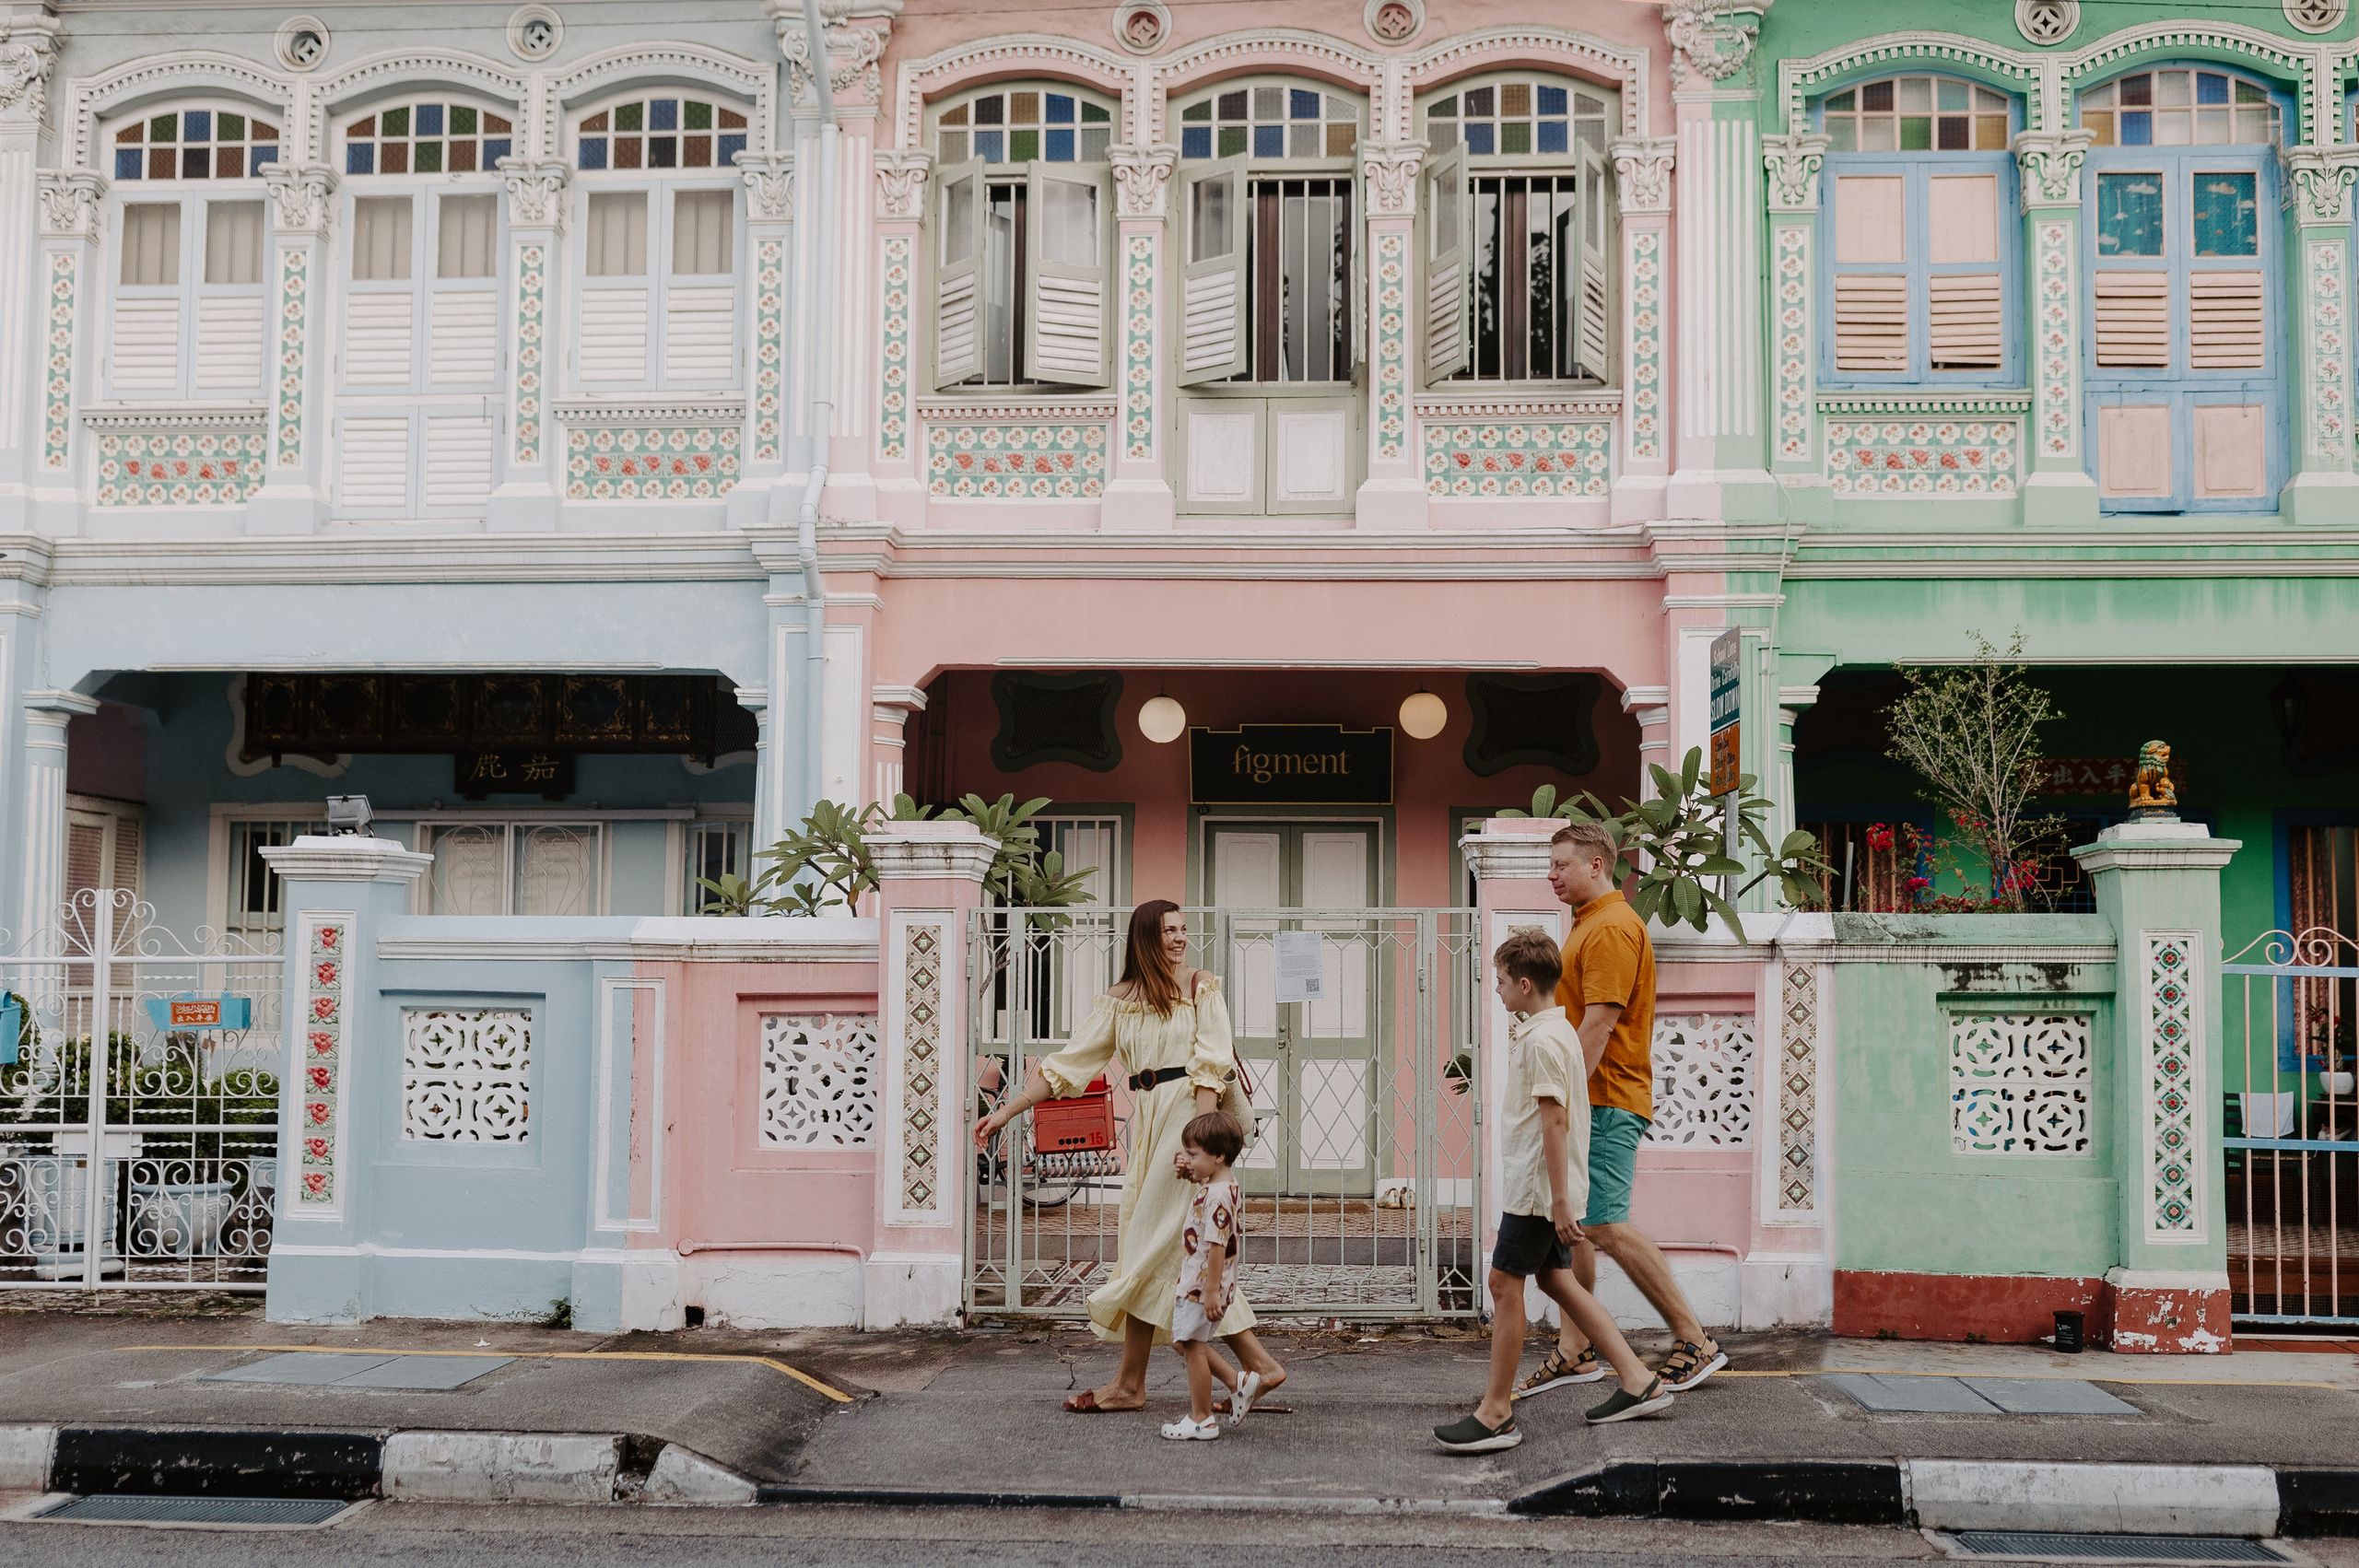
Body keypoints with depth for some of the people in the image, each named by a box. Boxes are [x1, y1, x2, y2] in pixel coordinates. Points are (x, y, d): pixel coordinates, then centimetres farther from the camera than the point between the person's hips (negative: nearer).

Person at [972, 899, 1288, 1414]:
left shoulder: (1201, 987, 2)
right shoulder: (1120, 1000, 14)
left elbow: (1210, 1065, -8)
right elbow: (1068, 1063, 12)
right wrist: (1006, 1112, 7)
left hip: (1189, 1114, -5)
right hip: (1146, 1122, 5)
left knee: (1151, 1244, -5)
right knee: (1182, 1250, 3)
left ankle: (1129, 1382, 4)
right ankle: (1257, 1363, 7)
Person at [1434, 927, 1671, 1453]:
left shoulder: (1542, 1039, -18)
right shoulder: (1556, 1029, 14)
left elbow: (1554, 1119, -22)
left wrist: (1559, 1200, -23)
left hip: (1538, 1187, -10)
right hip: (1543, 1186, 10)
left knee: (1505, 1283, -5)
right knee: (1555, 1279, 15)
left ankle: (1497, 1412, 1)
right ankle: (1639, 1382, 19)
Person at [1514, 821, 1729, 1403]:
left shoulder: (1612, 927, -14)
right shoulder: (1588, 924, 19)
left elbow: (1599, 1022, -21)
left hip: (1604, 1103, -10)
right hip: (1586, 1102, 10)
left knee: (1604, 1227, -11)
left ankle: (1694, 1340, -3)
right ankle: (1574, 1353, 15)